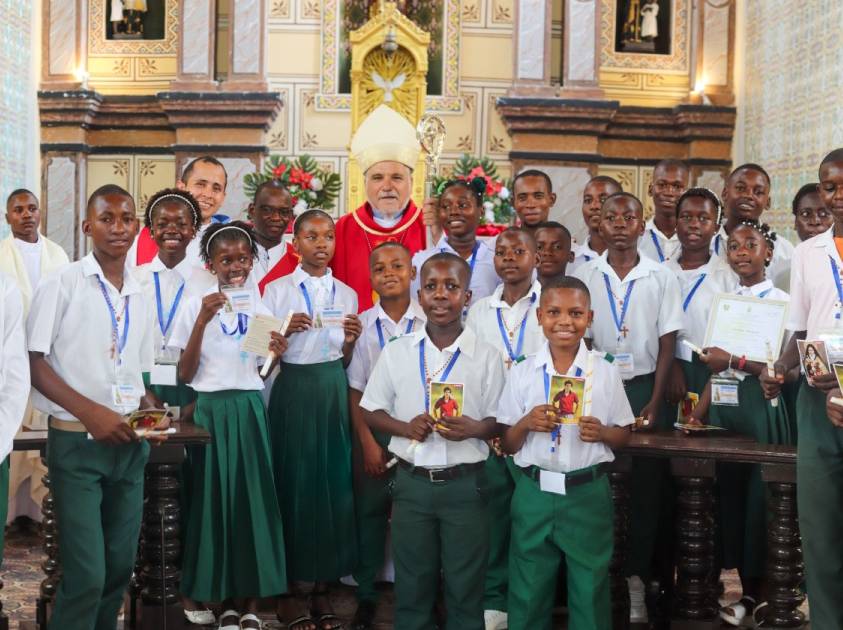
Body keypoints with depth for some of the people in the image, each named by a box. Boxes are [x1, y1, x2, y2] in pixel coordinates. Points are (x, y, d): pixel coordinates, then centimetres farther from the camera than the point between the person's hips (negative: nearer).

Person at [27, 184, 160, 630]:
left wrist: (150, 408, -2)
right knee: (85, 574, -7)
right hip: (78, 442, -6)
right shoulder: (61, 284, -5)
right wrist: (90, 411, -20)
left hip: (129, 443, 6)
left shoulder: (140, 297, 12)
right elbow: (34, 363, -10)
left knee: (120, 566, 11)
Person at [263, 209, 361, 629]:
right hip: (293, 390, -3)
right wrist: (287, 331, -18)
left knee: (333, 482, 3)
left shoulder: (347, 294, 9)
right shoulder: (277, 290, 0)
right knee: (293, 481, -1)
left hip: (333, 391, 3)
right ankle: (291, 590, 10)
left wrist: (351, 340, -8)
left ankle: (323, 587, 14)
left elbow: (346, 362, 12)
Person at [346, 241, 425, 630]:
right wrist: (368, 442, -4)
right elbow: (355, 390, 1)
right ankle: (366, 595, 21)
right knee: (369, 510, 8)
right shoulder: (362, 324, -2)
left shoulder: (430, 322, -6)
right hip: (373, 430, 1)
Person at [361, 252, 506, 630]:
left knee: (465, 586, 8)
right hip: (412, 482, 1)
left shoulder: (486, 357, -3)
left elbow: (500, 422, 2)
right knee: (411, 584, 12)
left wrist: (474, 428, -20)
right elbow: (371, 413, 7)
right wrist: (405, 427, -12)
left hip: (464, 484, -1)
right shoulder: (396, 352, 1)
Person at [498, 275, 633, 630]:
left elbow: (624, 436, 8)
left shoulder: (605, 372, -1)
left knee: (590, 591, 9)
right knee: (528, 591, 9)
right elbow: (508, 445, 4)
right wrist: (526, 423, -15)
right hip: (534, 493, 0)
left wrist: (601, 433, -13)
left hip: (588, 494, 0)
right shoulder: (522, 374, 0)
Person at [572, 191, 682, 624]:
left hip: (643, 387, 0)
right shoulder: (583, 276, 2)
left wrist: (654, 403, -4)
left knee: (646, 484, 2)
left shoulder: (662, 278, 1)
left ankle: (636, 575, 12)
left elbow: (667, 344, 2)